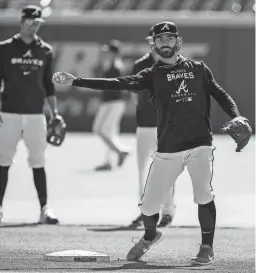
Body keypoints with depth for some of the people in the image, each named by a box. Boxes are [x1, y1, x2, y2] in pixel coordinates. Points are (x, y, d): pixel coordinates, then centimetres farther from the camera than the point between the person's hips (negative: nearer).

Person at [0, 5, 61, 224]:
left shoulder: (45, 51, 9)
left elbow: (48, 85, 14)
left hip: (35, 114, 2)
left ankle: (45, 209, -2)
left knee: (38, 162, -1)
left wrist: (55, 113, 6)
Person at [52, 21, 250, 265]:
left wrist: (236, 118, -11)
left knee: (203, 193, -19)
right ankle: (150, 236, 36)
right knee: (148, 205, 2)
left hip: (200, 144, -1)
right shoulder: (152, 75, 6)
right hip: (168, 150, 1)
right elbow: (119, 84, -5)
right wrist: (74, 81, -15)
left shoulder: (199, 69, 10)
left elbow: (220, 94, 10)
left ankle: (207, 248, 0)